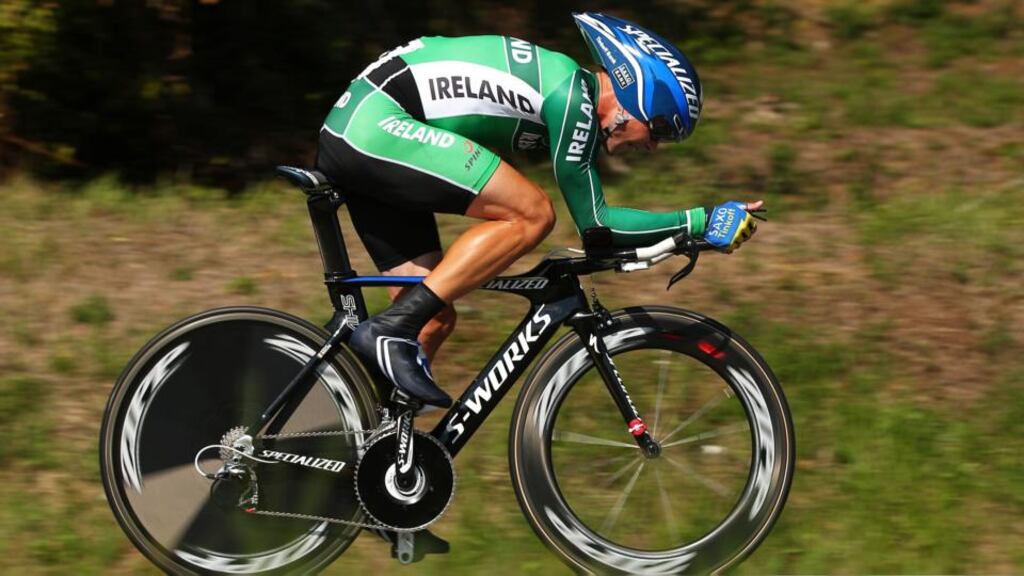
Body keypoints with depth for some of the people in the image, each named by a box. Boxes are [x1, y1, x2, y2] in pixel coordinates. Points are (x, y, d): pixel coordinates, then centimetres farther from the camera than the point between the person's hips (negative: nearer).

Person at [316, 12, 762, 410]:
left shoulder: (568, 90, 16)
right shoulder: (572, 97, -12)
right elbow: (593, 222, -8)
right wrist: (701, 223, -3)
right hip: (375, 125, -10)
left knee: (435, 320, 8)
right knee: (532, 212, -17)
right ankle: (389, 330, -19)